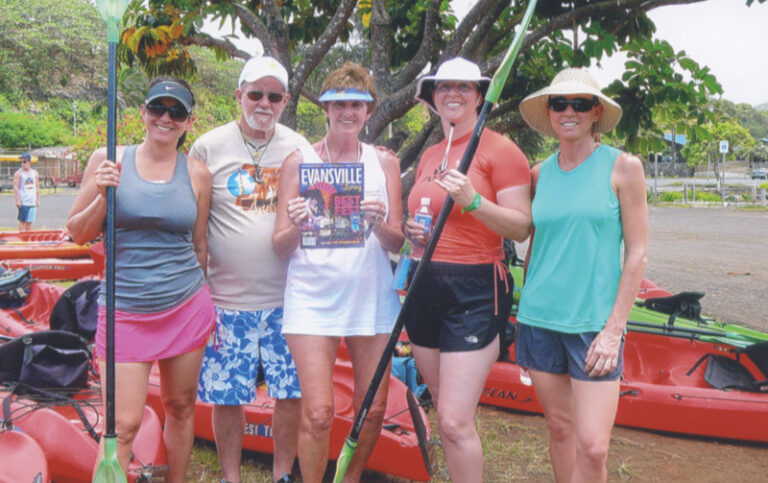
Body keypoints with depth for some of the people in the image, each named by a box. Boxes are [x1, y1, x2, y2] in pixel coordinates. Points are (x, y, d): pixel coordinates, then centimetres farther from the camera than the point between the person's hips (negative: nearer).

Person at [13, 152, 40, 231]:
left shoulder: (35, 173, 11)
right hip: (23, 202, -5)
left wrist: (38, 200, 11)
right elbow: (15, 187, -8)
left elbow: (37, 188, 16)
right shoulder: (18, 173, -3)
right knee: (22, 221, -5)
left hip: (32, 202, 5)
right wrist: (17, 200, -15)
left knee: (30, 221, 7)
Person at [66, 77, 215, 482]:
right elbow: (77, 233, 1)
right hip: (125, 311, -2)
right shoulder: (108, 160, -2)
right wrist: (103, 196, -16)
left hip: (186, 307, 2)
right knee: (123, 425, -4)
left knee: (181, 407, 13)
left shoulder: (197, 173, 3)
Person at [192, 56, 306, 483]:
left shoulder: (299, 149, 7)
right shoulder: (209, 147, 1)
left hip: (288, 298, 2)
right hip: (227, 299, -1)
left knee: (293, 393, 6)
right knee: (227, 396, 6)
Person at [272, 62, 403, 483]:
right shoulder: (299, 160, 2)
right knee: (318, 412, -8)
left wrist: (379, 224, -18)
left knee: (373, 409, 8)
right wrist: (296, 226, -21)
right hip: (313, 297, -2)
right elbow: (279, 247, 0)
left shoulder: (384, 162, 8)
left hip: (371, 296, 3)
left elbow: (397, 243, 3)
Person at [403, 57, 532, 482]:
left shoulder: (500, 150, -5)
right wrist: (412, 231, 6)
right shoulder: (429, 156, 15)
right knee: (445, 419, 14)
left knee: (455, 422, -9)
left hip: (474, 291, -7)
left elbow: (521, 227, -11)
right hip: (425, 288, 7)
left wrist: (472, 201, -23)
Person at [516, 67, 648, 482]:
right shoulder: (540, 173, 7)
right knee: (560, 427, 12)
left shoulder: (622, 167, -3)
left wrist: (614, 329, -10)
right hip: (539, 318, 4)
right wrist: (527, 309, 12)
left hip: (595, 321, -3)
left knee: (592, 446, -8)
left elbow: (637, 252, -4)